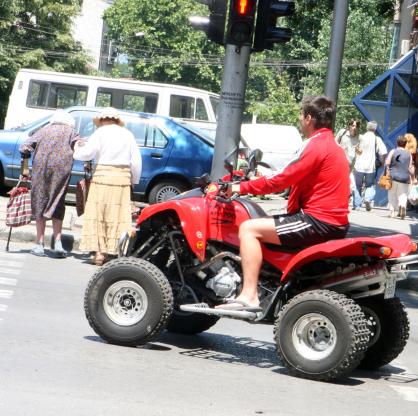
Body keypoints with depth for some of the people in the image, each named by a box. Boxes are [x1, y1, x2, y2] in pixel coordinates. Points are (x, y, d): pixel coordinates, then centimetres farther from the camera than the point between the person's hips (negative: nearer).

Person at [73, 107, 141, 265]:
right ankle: (122, 252, 0)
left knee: (98, 215, 2)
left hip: (102, 176, -3)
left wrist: (77, 148, 10)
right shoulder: (127, 134, 9)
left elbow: (87, 153, -10)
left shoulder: (101, 132, -2)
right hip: (122, 178, 3)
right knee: (119, 215, 4)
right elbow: (136, 160, 9)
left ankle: (99, 252, -2)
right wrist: (134, 180, 18)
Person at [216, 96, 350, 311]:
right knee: (262, 227, 28)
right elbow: (293, 178, 22)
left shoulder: (316, 145, -13)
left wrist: (241, 187, -8)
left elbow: (281, 179, -16)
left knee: (249, 228, -12)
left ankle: (249, 296, -19)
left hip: (318, 221, -11)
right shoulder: (332, 145, 19)